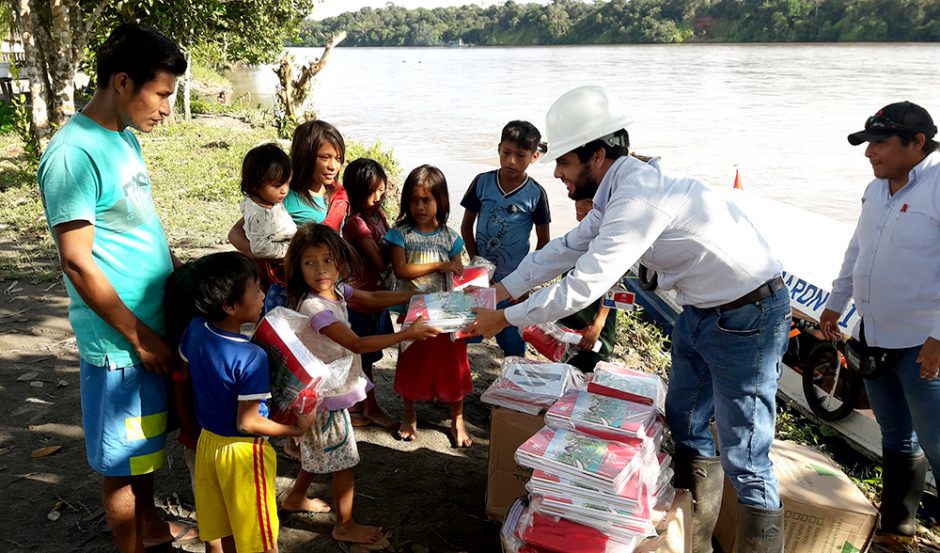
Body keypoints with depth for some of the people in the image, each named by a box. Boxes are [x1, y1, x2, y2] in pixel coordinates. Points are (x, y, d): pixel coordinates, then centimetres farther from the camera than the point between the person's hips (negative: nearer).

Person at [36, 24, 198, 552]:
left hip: (156, 322, 9)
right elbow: (77, 261, -21)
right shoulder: (74, 153, -21)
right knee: (121, 457, 10)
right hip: (120, 340, -9)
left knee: (147, 438, 24)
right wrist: (139, 337, -16)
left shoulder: (125, 138, 6)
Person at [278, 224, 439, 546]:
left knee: (320, 449, 27)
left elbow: (374, 299, 9)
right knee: (344, 459, 6)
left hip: (325, 387, 9)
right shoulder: (314, 307, -30)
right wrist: (408, 334, -31)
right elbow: (357, 344, -32)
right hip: (328, 395, -9)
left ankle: (296, 498, 48)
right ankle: (345, 526, 24)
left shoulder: (336, 289, -4)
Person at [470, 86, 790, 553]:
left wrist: (504, 319, -16)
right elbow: (568, 247, 12)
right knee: (683, 427, 19)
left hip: (746, 317, -10)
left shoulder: (640, 194, -28)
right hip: (701, 311, 10)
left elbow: (585, 284, -28)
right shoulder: (622, 188, 2)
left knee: (743, 458, -5)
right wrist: (502, 289, 11)